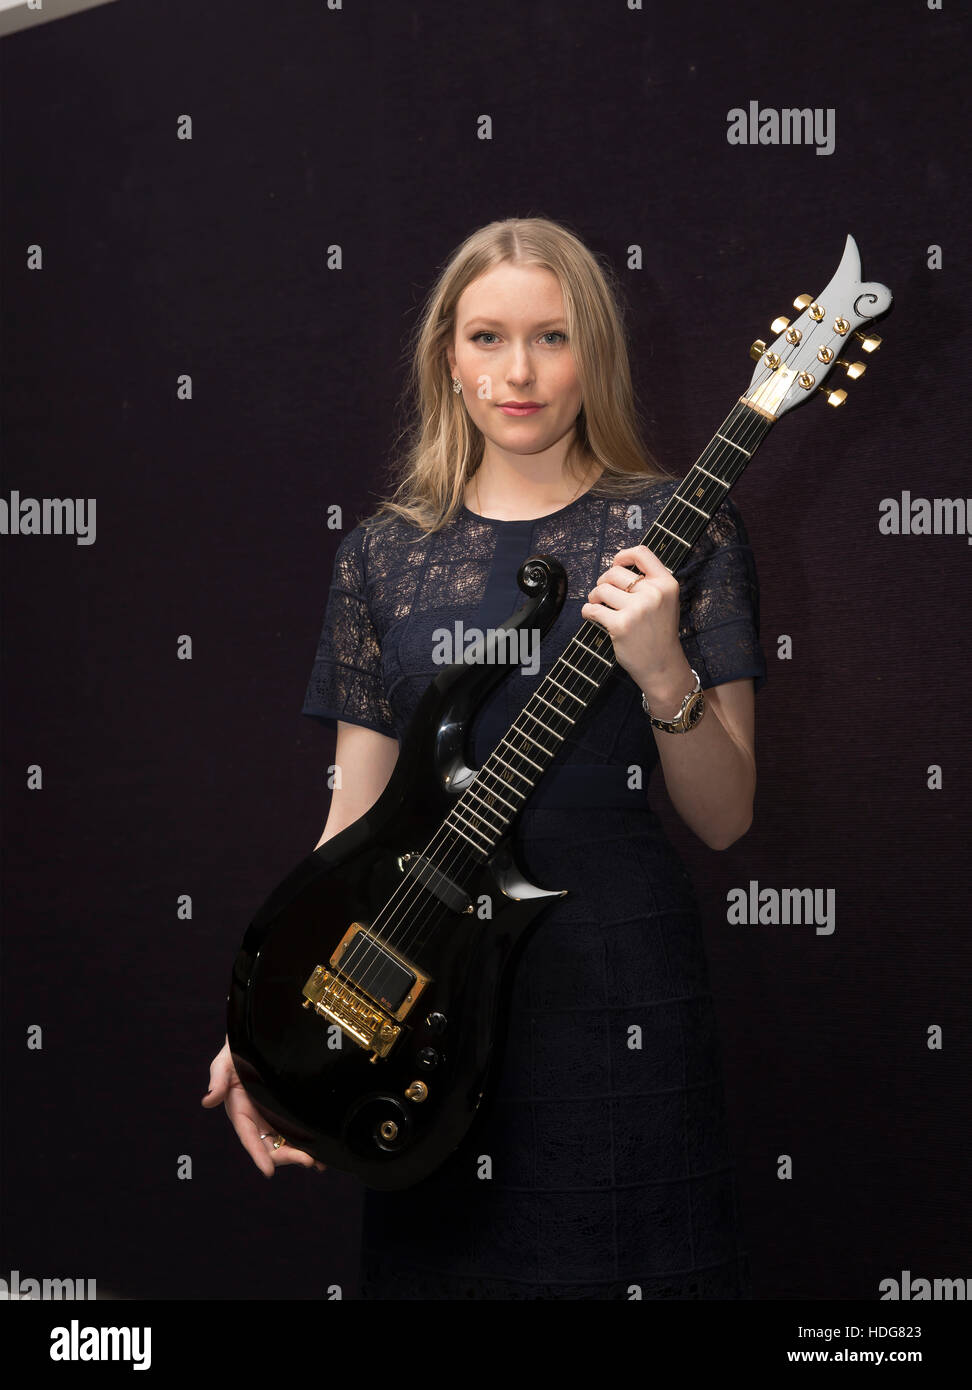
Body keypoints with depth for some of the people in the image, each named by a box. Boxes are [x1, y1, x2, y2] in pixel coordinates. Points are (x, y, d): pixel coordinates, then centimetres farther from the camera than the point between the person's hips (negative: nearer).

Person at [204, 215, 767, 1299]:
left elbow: (723, 819, -1)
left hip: (621, 996, -2)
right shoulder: (386, 552, 6)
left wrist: (662, 673, -19)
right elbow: (356, 819, 7)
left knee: (623, 1262, 5)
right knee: (439, 1262, 13)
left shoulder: (676, 529, 0)